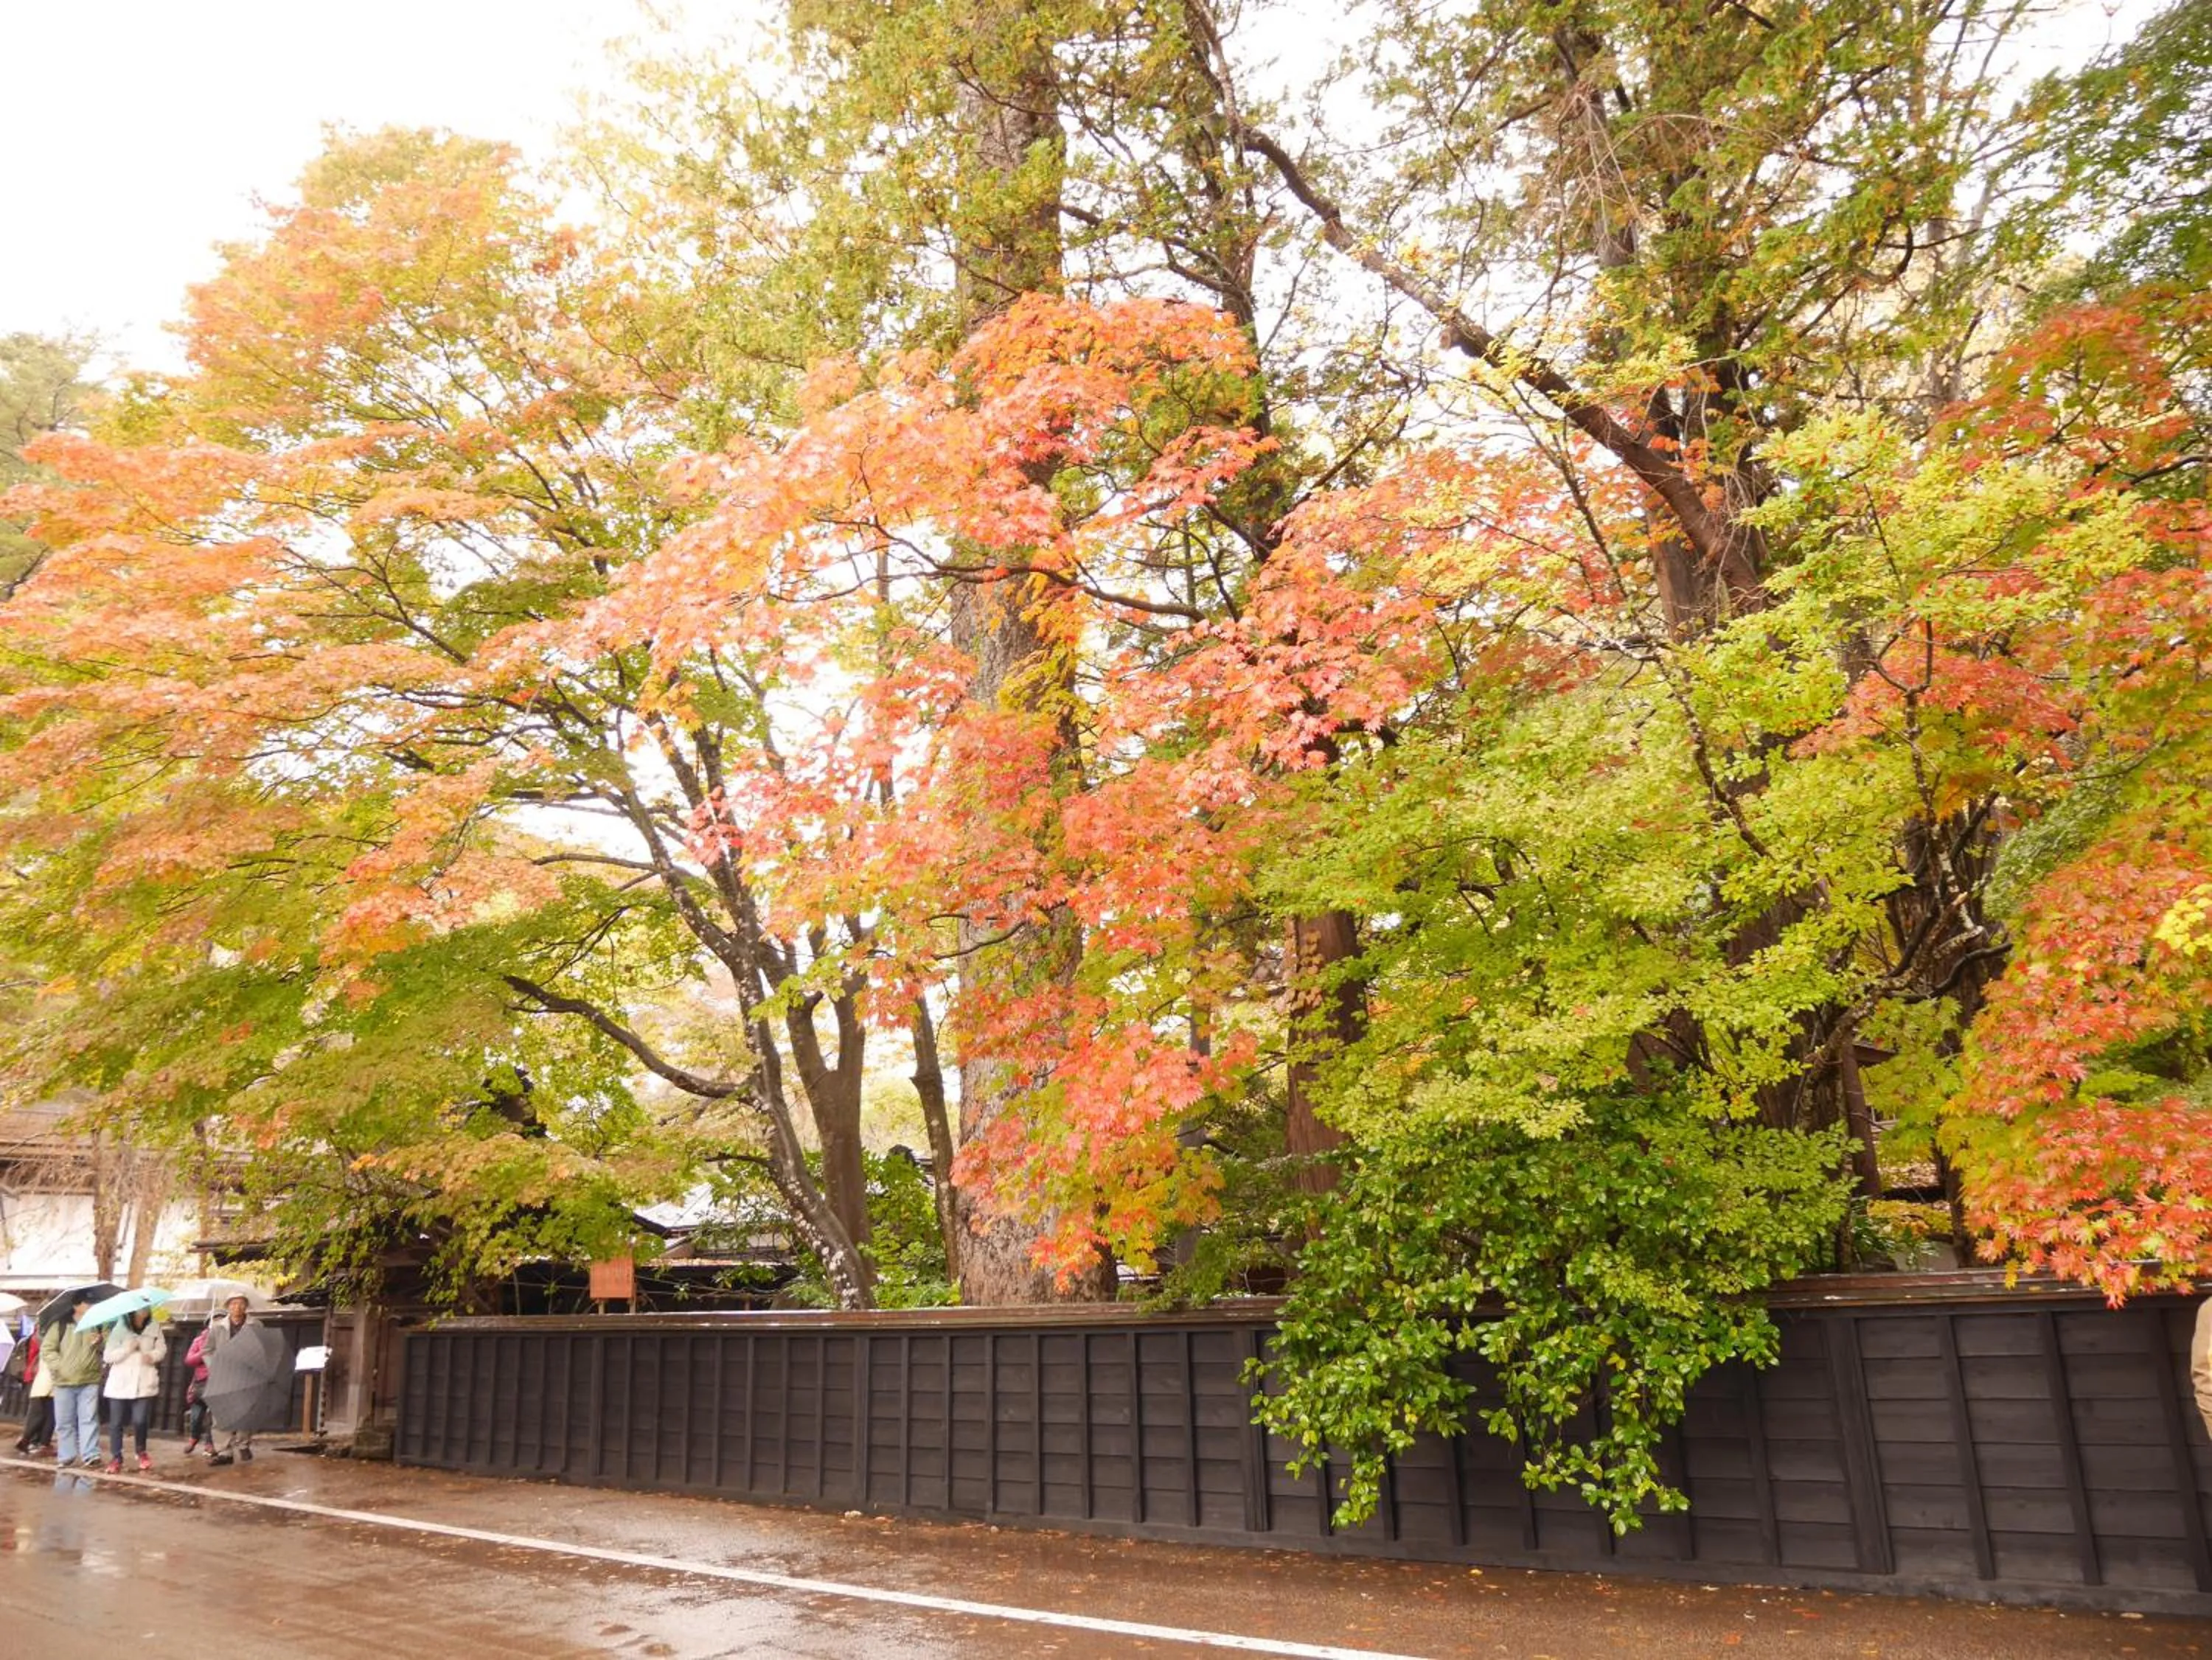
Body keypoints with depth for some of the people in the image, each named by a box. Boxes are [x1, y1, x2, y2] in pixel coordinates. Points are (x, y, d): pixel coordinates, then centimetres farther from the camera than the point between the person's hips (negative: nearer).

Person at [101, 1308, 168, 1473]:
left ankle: (141, 1453, 22)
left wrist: (152, 1356, -10)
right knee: (116, 1422, 4)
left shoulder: (154, 1328, 2)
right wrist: (127, 1348, -20)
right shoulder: (119, 1329, -6)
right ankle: (116, 1458, 17)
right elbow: (108, 1356, -7)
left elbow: (162, 1349, 10)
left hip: (144, 1383, 1)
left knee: (140, 1421, -2)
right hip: (120, 1383, -1)